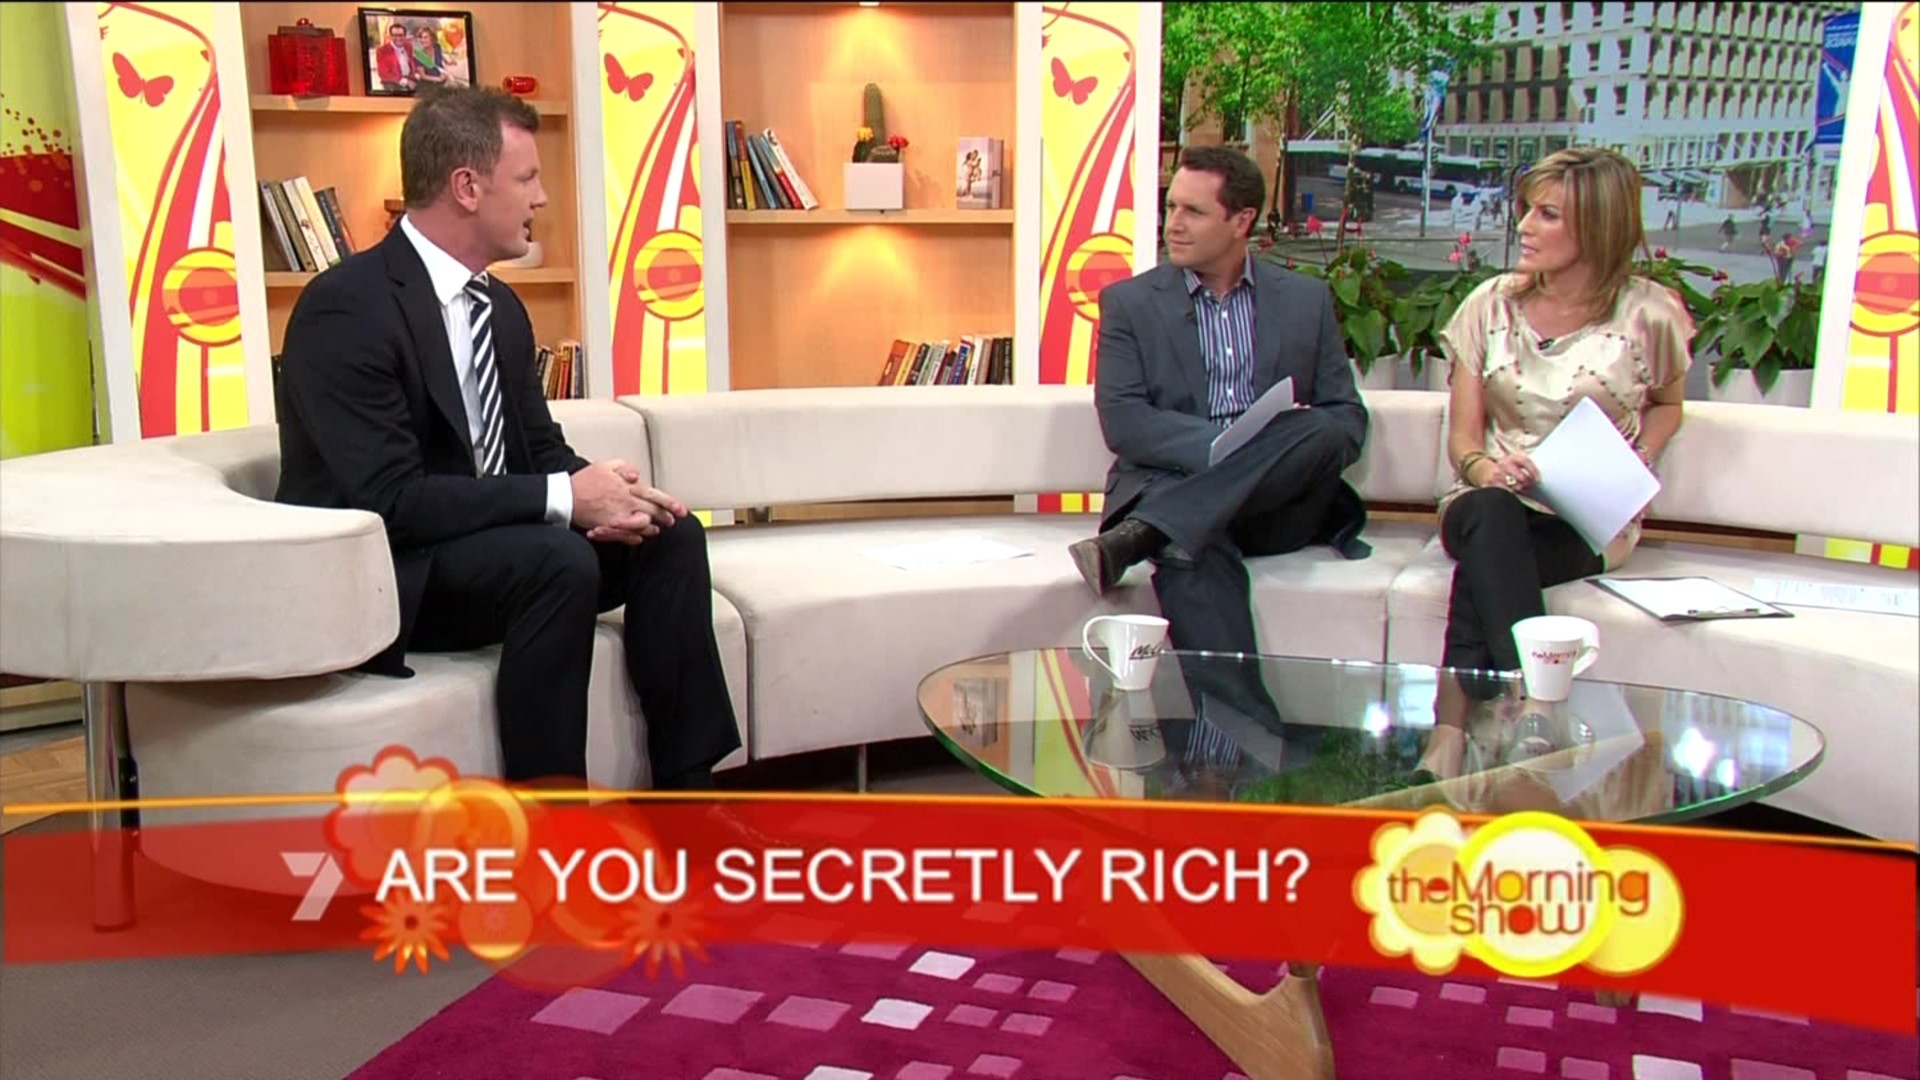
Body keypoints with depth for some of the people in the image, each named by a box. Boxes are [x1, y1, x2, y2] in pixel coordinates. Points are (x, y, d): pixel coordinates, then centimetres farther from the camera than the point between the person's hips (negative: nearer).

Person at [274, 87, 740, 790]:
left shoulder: (502, 307, 8)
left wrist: (603, 494, -12)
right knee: (560, 561, -32)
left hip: (492, 548, 9)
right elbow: (391, 499, -26)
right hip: (379, 577, -8)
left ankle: (684, 794, -4)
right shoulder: (346, 308, -19)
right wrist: (563, 498, -25)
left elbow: (541, 448, 11)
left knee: (669, 535, -6)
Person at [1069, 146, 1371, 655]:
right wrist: (1222, 445, -19)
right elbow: (1122, 422, -2)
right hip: (1170, 484, -2)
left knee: (1321, 431, -31)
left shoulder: (1305, 299, 17)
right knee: (1188, 551, -38)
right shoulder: (1129, 301, 10)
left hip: (1277, 502, 3)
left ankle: (1136, 538, -41)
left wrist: (1299, 448, -13)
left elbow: (1348, 418, 13)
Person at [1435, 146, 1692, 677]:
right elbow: (1462, 439, 5)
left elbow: (1666, 404, 21)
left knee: (1480, 576, -35)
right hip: (1490, 507, 2)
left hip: (1590, 524, -2)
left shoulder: (1648, 314, 0)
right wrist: (1486, 468, -19)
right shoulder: (1491, 304, 5)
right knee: (1490, 511, -37)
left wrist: (1636, 463, 0)